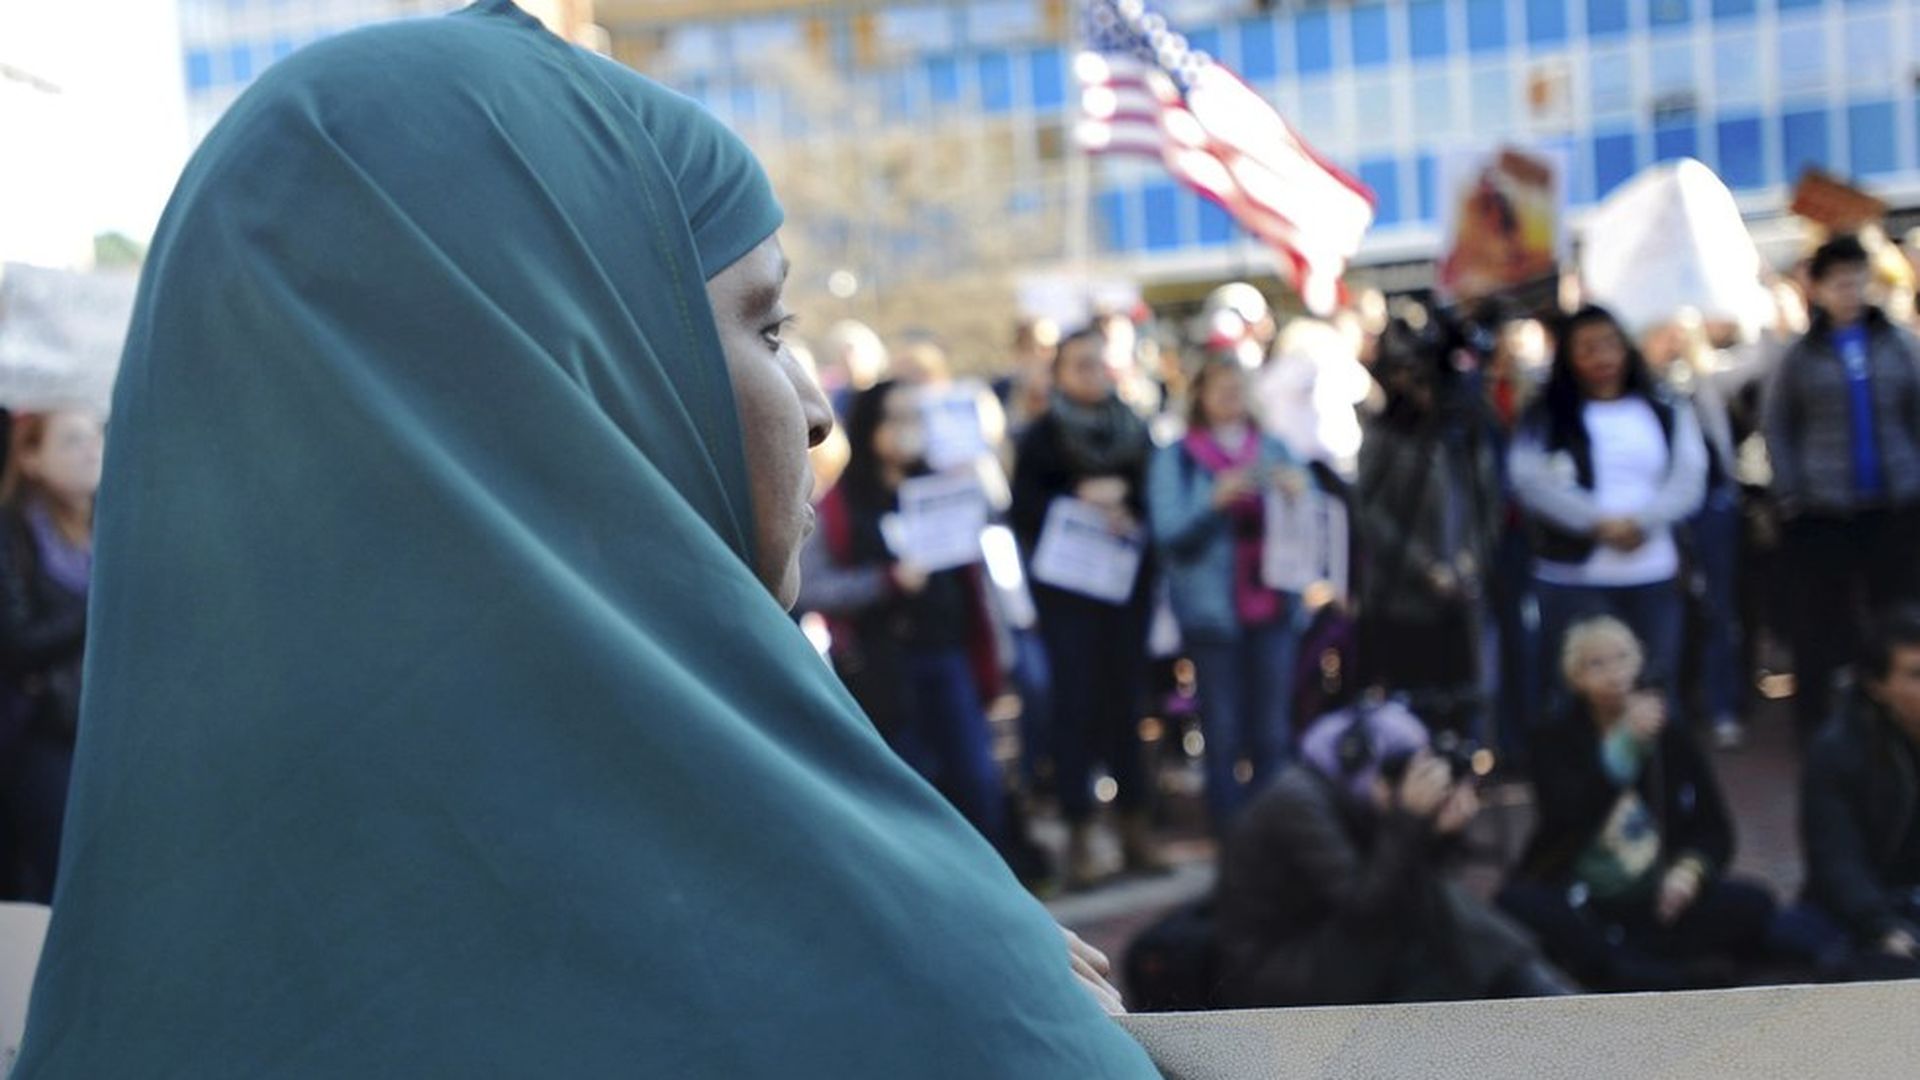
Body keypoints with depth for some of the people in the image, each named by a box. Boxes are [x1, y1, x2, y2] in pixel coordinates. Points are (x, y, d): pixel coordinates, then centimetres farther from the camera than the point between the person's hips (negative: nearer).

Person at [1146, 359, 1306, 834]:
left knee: (1273, 731, 3)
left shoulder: (1273, 450, 12)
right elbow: (1170, 536, -6)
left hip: (1273, 604, 3)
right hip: (1213, 610, -2)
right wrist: (1217, 501, -20)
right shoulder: (1175, 459, 4)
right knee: (1224, 730, 0)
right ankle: (1229, 833, 5)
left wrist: (1299, 493, -10)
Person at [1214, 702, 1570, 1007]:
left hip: (1324, 958, 9)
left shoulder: (1349, 794, 5)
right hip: (1268, 982, -9)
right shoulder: (1297, 805, -21)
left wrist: (1439, 833, -14)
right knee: (1420, 907, -22)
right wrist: (1410, 820, -31)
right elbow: (1362, 907, -28)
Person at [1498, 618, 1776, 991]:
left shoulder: (1674, 740, 9)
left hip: (1658, 904, 2)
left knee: (1753, 905, -21)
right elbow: (1568, 817, -16)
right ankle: (1676, 981, -32)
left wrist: (1690, 870, -15)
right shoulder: (1556, 741, 2)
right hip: (1581, 905, -2)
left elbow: (1715, 828, 6)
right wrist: (1627, 742, -23)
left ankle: (1600, 961, -26)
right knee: (1516, 902, -33)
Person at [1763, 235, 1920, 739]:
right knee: (1821, 622, 3)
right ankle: (1818, 728, 13)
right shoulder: (1801, 355, 1)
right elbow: (1776, 427, 3)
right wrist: (1790, 493, -6)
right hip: (1822, 510, -2)